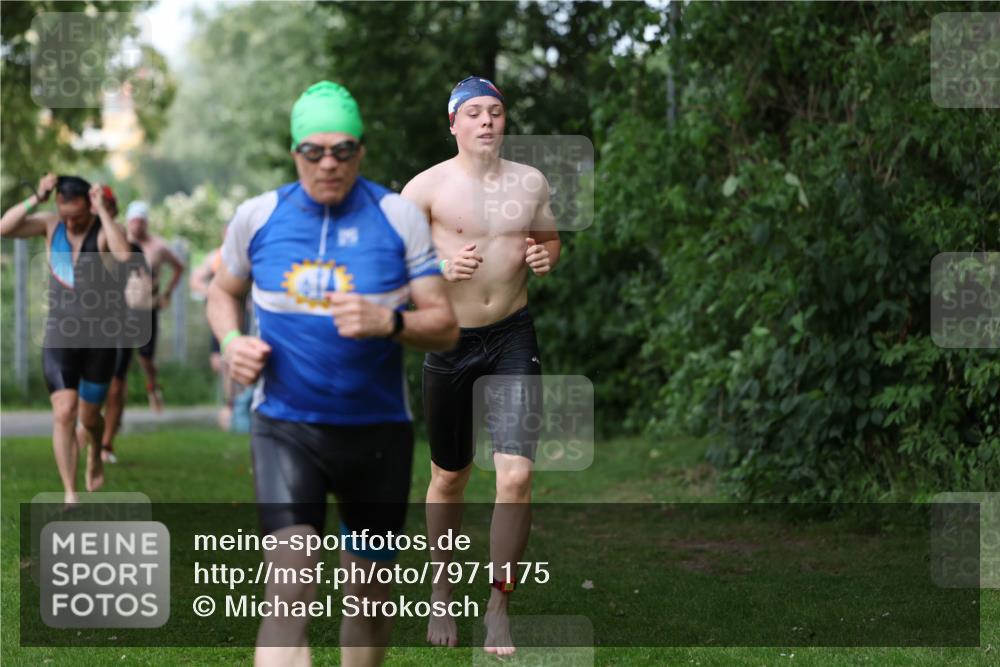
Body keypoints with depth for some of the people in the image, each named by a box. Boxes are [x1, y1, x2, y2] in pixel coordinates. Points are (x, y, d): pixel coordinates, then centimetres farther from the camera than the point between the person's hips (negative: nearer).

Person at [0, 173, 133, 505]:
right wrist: (36, 198, -25)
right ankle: (70, 496, -11)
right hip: (59, 338, 1)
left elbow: (123, 253, -36)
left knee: (89, 417, 13)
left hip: (99, 340, -1)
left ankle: (95, 452, 49)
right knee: (64, 413, -15)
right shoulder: (50, 223, -2)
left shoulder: (105, 229, -12)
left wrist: (102, 210, -32)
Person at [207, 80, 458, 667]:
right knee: (291, 585, -18)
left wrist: (388, 321, -25)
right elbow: (224, 291, 20)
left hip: (379, 429, 1)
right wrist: (232, 342, -1)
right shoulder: (258, 216, 1)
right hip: (286, 426, -1)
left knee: (370, 592, 13)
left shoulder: (399, 216, -3)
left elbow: (446, 326, -6)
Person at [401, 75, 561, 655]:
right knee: (450, 477, 13)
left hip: (513, 336, 1)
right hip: (451, 340, -1)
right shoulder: (428, 187, -7)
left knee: (517, 474, -13)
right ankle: (442, 592, 36)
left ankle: (500, 605, 2)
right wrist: (441, 267, -22)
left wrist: (548, 257, -6)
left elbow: (551, 239, 17)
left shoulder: (531, 182, 3)